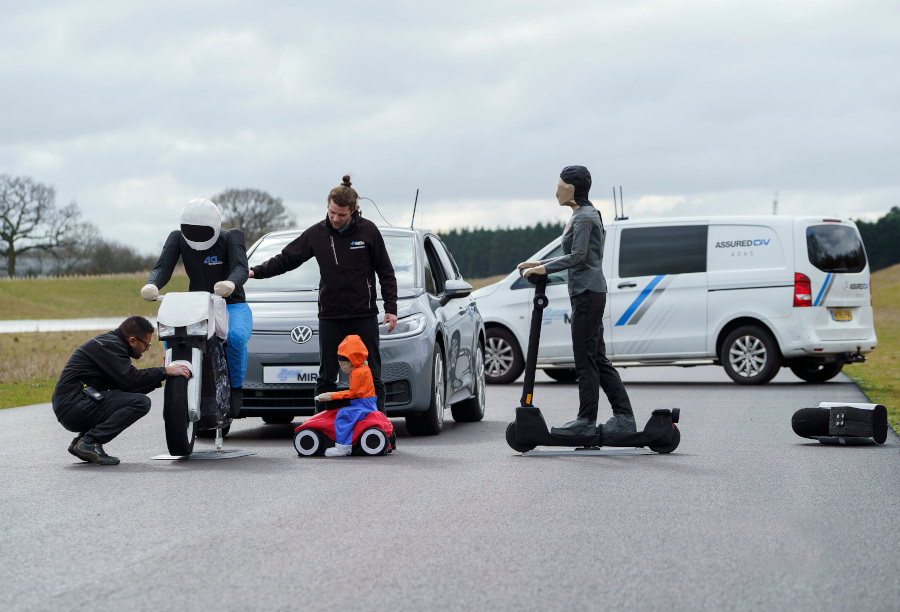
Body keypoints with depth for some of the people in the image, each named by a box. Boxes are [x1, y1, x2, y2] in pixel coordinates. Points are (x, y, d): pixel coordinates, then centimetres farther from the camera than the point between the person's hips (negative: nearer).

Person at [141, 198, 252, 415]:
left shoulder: (232, 237, -11)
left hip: (232, 305, -3)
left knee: (236, 337, -36)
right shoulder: (177, 238, -1)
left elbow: (241, 269, -27)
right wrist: (151, 285, -39)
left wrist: (231, 284, -52)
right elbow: (162, 267, -14)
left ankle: (236, 387, -12)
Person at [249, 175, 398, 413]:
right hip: (330, 318, 2)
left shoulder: (368, 231, -2)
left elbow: (386, 273, 3)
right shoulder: (316, 234, 3)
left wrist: (391, 308, -2)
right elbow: (286, 259, 10)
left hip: (364, 316, -2)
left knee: (372, 375, 0)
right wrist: (256, 272, -3)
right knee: (326, 377, 2)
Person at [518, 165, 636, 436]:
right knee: (597, 359, 9)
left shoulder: (584, 217, -12)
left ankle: (586, 421, -1)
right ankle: (624, 417, 9)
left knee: (586, 359, -5)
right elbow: (574, 256, 23)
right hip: (589, 293, 10)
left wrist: (544, 268, -15)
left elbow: (577, 257, -20)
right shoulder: (584, 215, 19)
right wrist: (540, 263, 19)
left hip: (587, 294, -10)